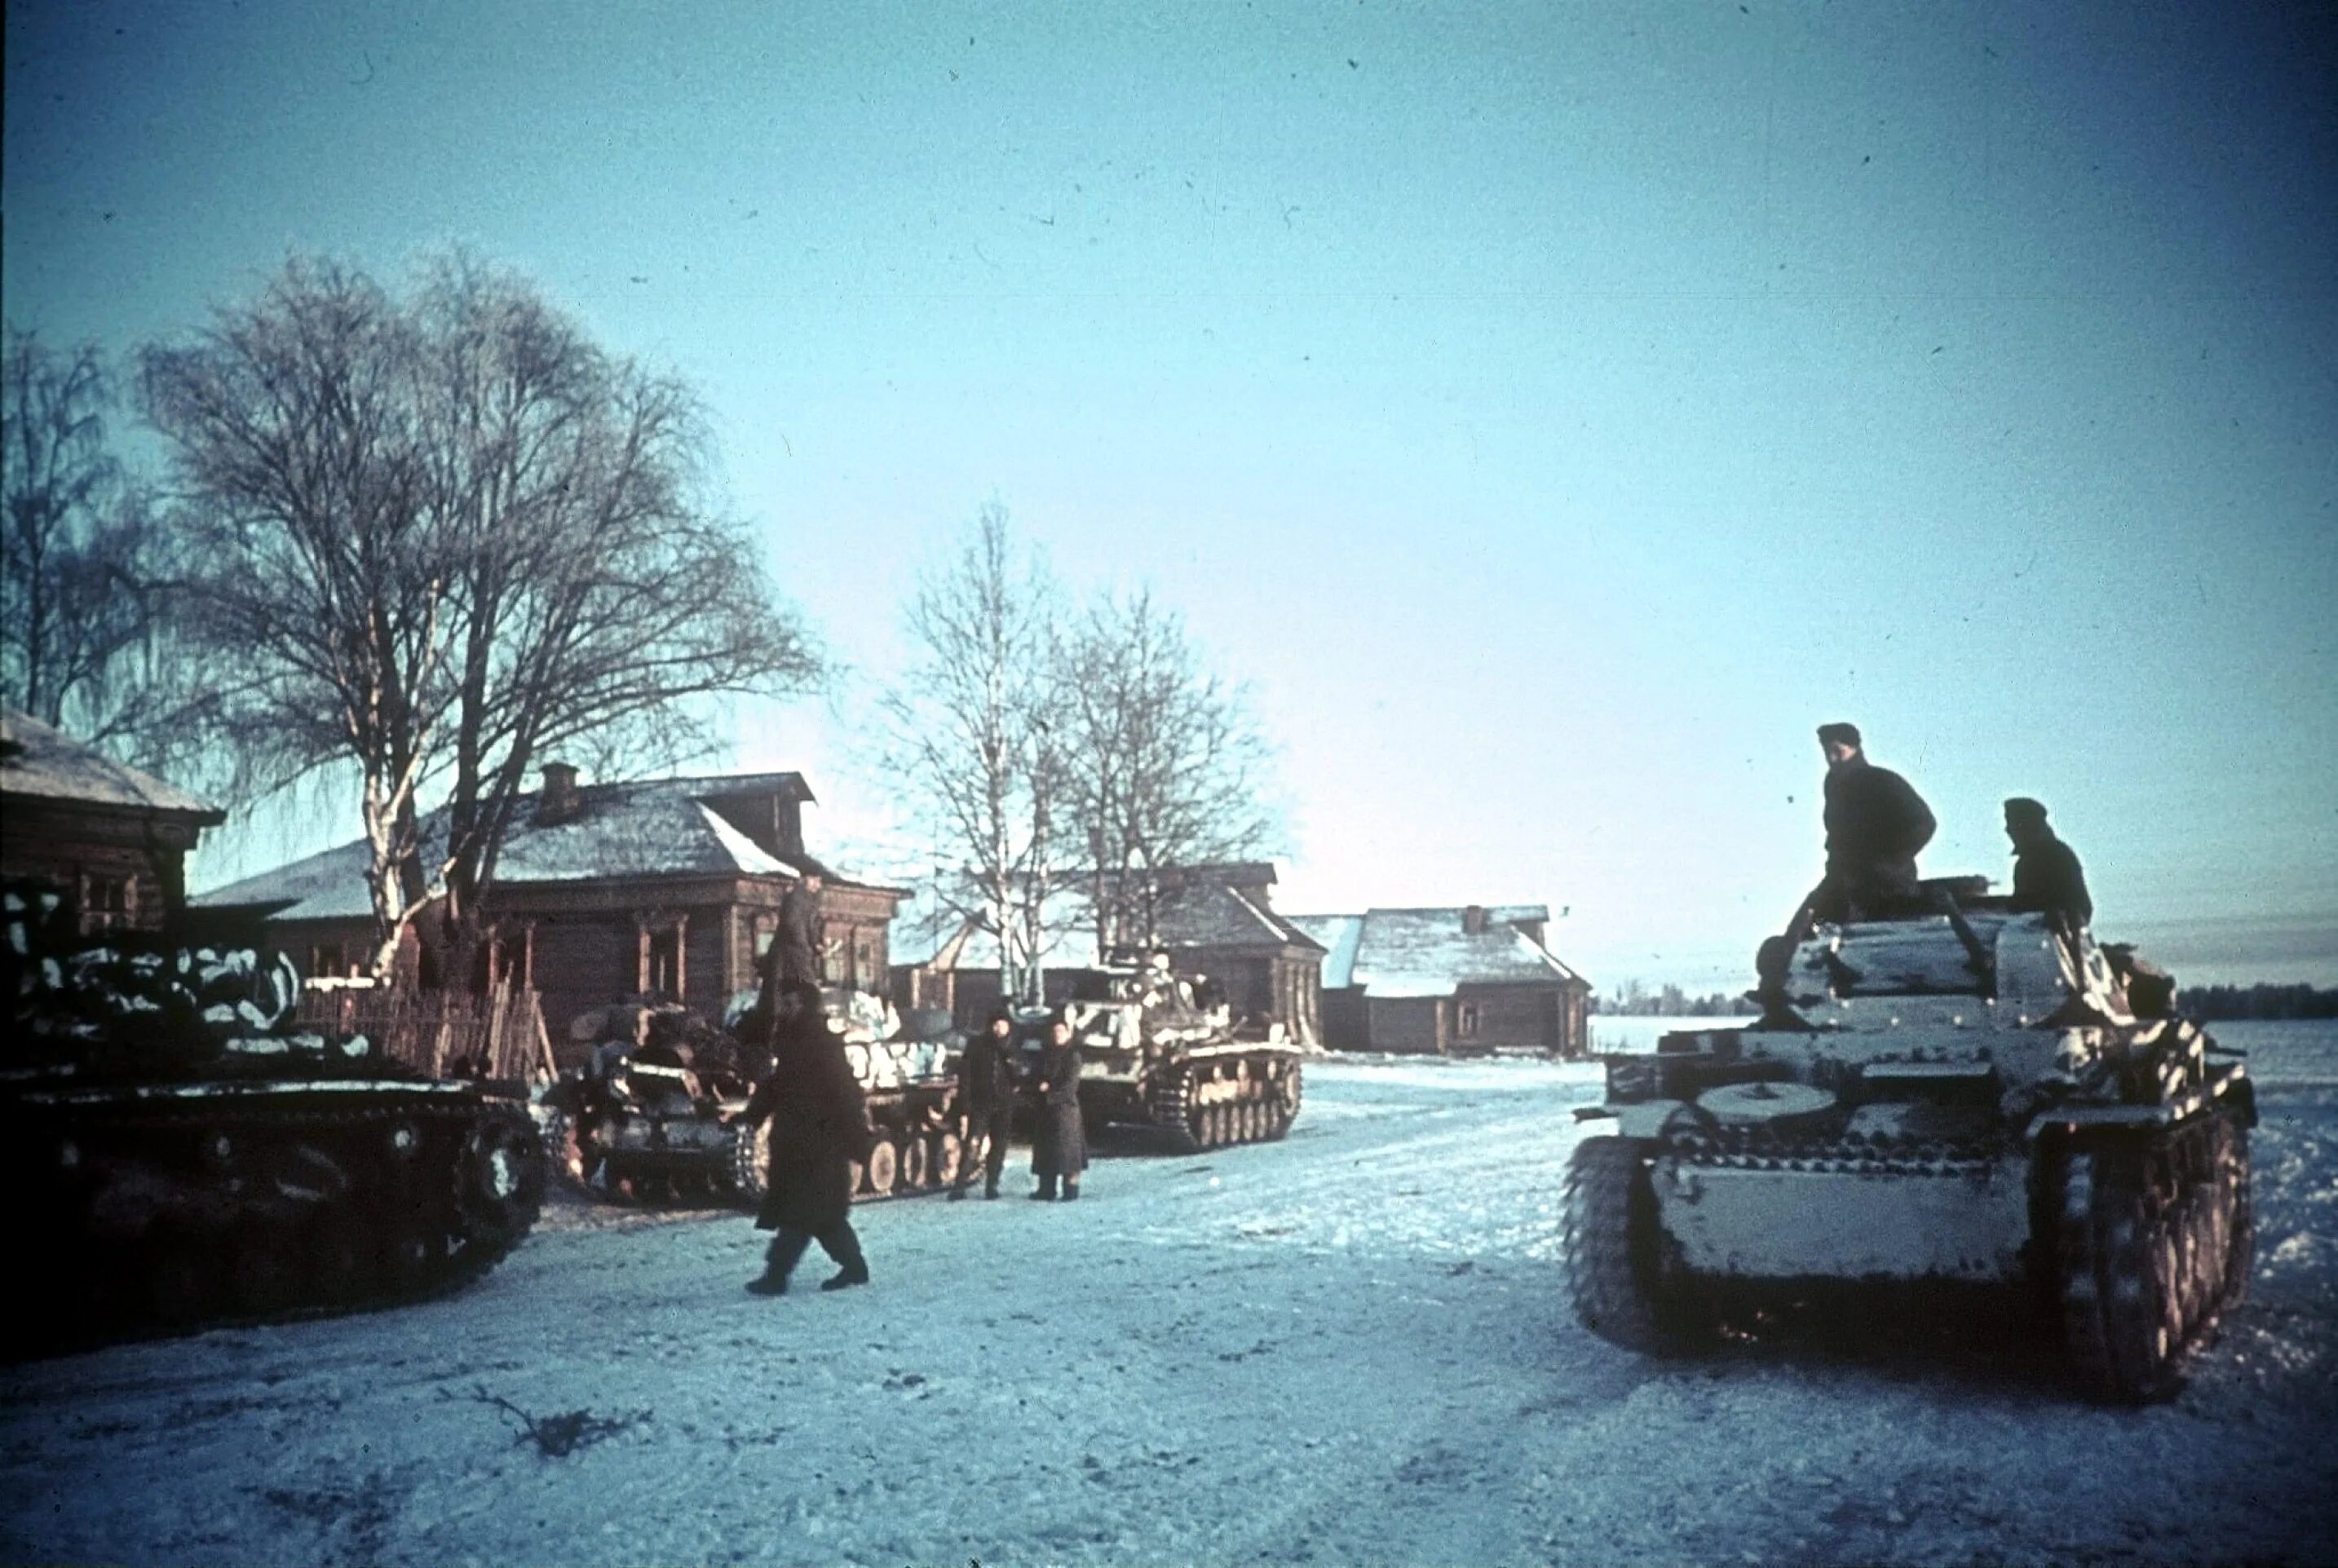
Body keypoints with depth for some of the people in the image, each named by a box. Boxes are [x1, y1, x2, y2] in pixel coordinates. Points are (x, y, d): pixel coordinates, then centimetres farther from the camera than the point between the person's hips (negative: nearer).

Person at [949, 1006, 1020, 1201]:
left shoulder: (1012, 1049, 6)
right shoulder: (977, 1045, -1)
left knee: (998, 1146, 7)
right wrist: (965, 1103, -10)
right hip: (980, 1103, -3)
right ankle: (959, 1186, -12)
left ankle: (991, 1186, 16)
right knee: (971, 1144, -11)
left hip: (1004, 1106, 3)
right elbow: (965, 1074, -3)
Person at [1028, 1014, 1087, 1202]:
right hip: (1045, 1108, 6)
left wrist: (1051, 1095, -13)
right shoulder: (1045, 1054, 14)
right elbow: (1035, 1077, 10)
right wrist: (1041, 1086, -11)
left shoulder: (1073, 1054, -3)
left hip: (1066, 1105, -6)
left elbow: (1071, 1084, -10)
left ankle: (1071, 1190, -7)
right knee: (1044, 1149, 6)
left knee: (1067, 1148, -8)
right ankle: (1046, 1190, 12)